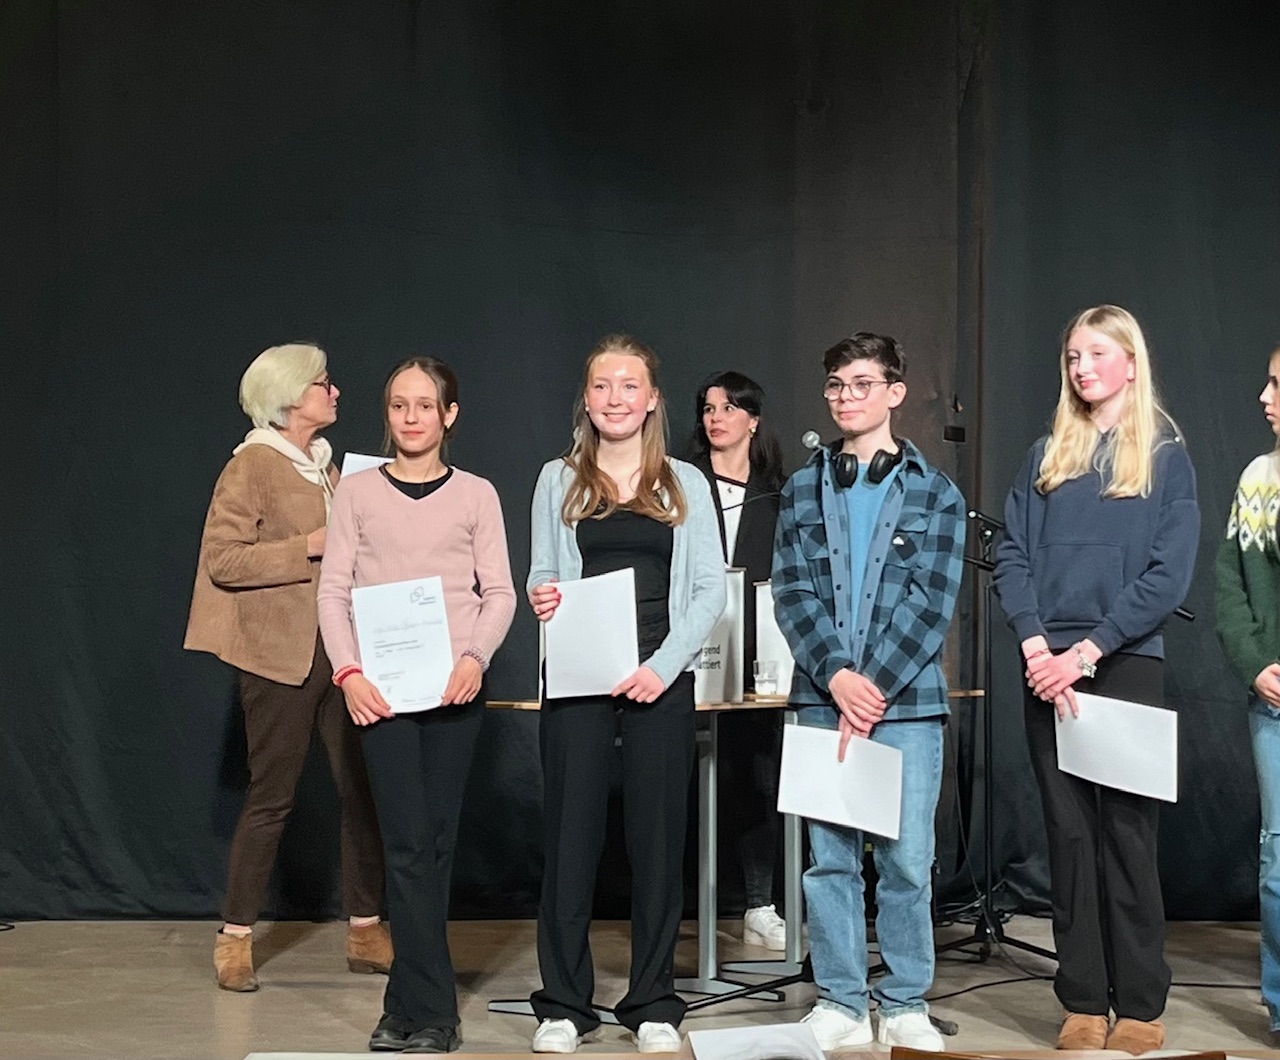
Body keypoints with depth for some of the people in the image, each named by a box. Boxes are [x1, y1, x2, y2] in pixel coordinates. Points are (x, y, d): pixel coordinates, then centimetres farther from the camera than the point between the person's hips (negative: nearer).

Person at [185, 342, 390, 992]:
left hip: (340, 646, 7)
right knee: (272, 796, -1)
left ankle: (365, 931, 13)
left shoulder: (324, 464, 17)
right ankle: (235, 939, 10)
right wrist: (308, 547, -18)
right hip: (279, 654, -7)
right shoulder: (251, 467, -6)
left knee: (362, 789, 4)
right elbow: (222, 560, -14)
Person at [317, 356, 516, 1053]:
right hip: (382, 687, -1)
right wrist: (348, 670, -10)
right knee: (411, 844, -7)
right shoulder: (356, 492, 8)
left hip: (454, 684, 1)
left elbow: (499, 593, 4)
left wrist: (476, 658, -13)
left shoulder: (475, 494, 8)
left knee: (433, 844, 3)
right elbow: (333, 590, 4)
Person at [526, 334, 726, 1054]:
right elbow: (542, 576, 12)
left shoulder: (685, 484, 9)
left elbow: (711, 588, 4)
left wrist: (664, 664, -9)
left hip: (661, 682, 0)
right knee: (571, 834, 0)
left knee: (659, 837, 3)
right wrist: (541, 599, -12)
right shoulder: (560, 481, 11)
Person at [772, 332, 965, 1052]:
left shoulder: (935, 494, 5)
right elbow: (794, 593, 3)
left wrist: (875, 689, -12)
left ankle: (906, 1006, 13)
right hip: (823, 698, 2)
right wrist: (837, 678, -11)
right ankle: (840, 1001, 14)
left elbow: (931, 603, -3)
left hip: (908, 701, -2)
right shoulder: (804, 491, 11)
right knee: (831, 857, 5)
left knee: (907, 860, 1)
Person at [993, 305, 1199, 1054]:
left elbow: (1168, 576, -6)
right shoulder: (1046, 458, 13)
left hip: (1127, 665, -3)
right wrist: (1036, 646, -11)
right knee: (1070, 835, 4)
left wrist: (1087, 652, -14)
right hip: (1049, 670, 3)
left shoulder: (1166, 458, 3)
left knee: (1126, 835, -1)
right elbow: (1013, 556, 5)